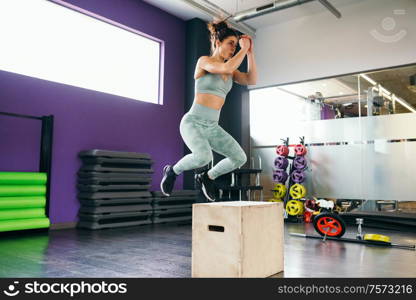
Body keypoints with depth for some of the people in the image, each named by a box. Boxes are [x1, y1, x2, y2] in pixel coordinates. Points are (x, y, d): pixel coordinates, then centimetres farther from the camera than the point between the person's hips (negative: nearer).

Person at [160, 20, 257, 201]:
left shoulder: (231, 71, 14)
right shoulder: (204, 61, -6)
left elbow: (251, 80, 0)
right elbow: (227, 67, -25)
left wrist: (249, 52, -2)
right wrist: (244, 49, -11)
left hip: (212, 127, 7)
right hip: (193, 122, -7)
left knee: (240, 158, -4)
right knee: (203, 157, -34)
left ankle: (207, 177, 21)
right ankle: (173, 171, -2)